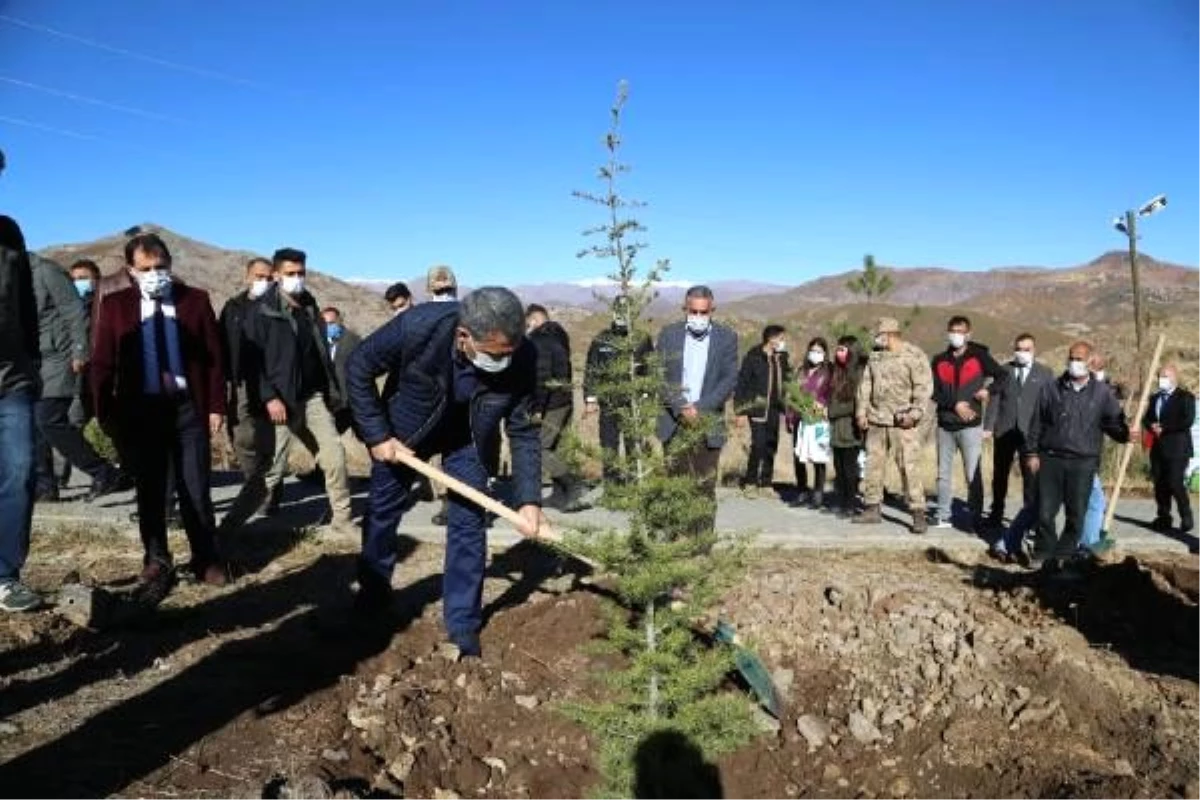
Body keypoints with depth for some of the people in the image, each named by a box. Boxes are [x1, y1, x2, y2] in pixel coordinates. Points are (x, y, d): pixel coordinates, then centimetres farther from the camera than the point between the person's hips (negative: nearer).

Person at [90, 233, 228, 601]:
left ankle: (207, 560, 21)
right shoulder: (115, 305, 3)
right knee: (149, 491, 9)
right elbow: (102, 363, 2)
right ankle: (157, 564, 21)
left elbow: (214, 357, 2)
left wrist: (216, 406, -3)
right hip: (140, 409, 1)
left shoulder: (196, 300, 3)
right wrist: (105, 413, -6)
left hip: (189, 407, 0)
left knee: (196, 490, 6)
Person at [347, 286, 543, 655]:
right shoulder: (418, 327, -39)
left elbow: (523, 431, -19)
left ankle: (463, 628, 10)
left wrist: (528, 498, -25)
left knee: (468, 522, -4)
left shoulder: (522, 359, -32)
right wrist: (377, 435, -20)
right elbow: (359, 368, -21)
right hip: (403, 428, 0)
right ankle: (373, 597, 36)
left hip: (467, 439, 0)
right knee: (381, 512, 13)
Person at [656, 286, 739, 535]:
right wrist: (681, 409, -12)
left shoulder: (726, 337, 2)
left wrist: (699, 408, -13)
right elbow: (660, 376, 0)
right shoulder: (669, 334, 5)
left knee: (705, 486, 2)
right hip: (674, 422, 1)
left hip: (708, 424, -1)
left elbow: (729, 380, -3)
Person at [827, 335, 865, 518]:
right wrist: (829, 409, 6)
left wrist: (835, 411, -8)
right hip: (836, 427, 7)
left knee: (849, 468, -1)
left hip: (850, 428, -7)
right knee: (839, 468, 10)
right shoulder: (837, 372, 15)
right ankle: (838, 503, 16)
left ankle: (850, 505, 6)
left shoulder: (860, 372, -9)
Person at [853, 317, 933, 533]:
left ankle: (918, 513, -3)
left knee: (909, 467, -8)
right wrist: (861, 411, 10)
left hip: (902, 422, -6)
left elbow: (924, 387, -11)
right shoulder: (875, 356, 13)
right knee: (873, 465, 10)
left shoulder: (914, 355, -6)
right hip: (876, 420, 6)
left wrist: (914, 413, -17)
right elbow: (865, 384, 17)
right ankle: (872, 509, 20)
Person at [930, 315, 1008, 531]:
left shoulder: (979, 356, 2)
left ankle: (975, 519, 3)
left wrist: (988, 390, -14)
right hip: (945, 425, 3)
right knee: (943, 473, 9)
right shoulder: (939, 361, 8)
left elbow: (1003, 376, 3)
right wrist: (955, 405, -12)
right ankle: (944, 517, 18)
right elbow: (934, 392, 1)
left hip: (970, 425, -3)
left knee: (973, 474, -4)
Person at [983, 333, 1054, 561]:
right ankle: (996, 515, 24)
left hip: (1031, 432, -2)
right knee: (1000, 475, 11)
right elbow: (995, 399, 5)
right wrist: (988, 426, -4)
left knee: (1032, 477, -7)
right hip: (1005, 431, 2)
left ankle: (1031, 516, 1)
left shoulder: (1045, 373, 7)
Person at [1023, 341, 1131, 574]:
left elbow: (1113, 421, 7)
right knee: (1045, 511, 2)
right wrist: (1032, 452, 4)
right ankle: (1043, 552, 18)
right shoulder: (1051, 389, 5)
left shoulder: (1102, 393, 4)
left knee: (1076, 514, 4)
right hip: (1050, 459, 0)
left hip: (1083, 463, 0)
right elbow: (1037, 423, 7)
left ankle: (1063, 555, 19)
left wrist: (1125, 433, -15)